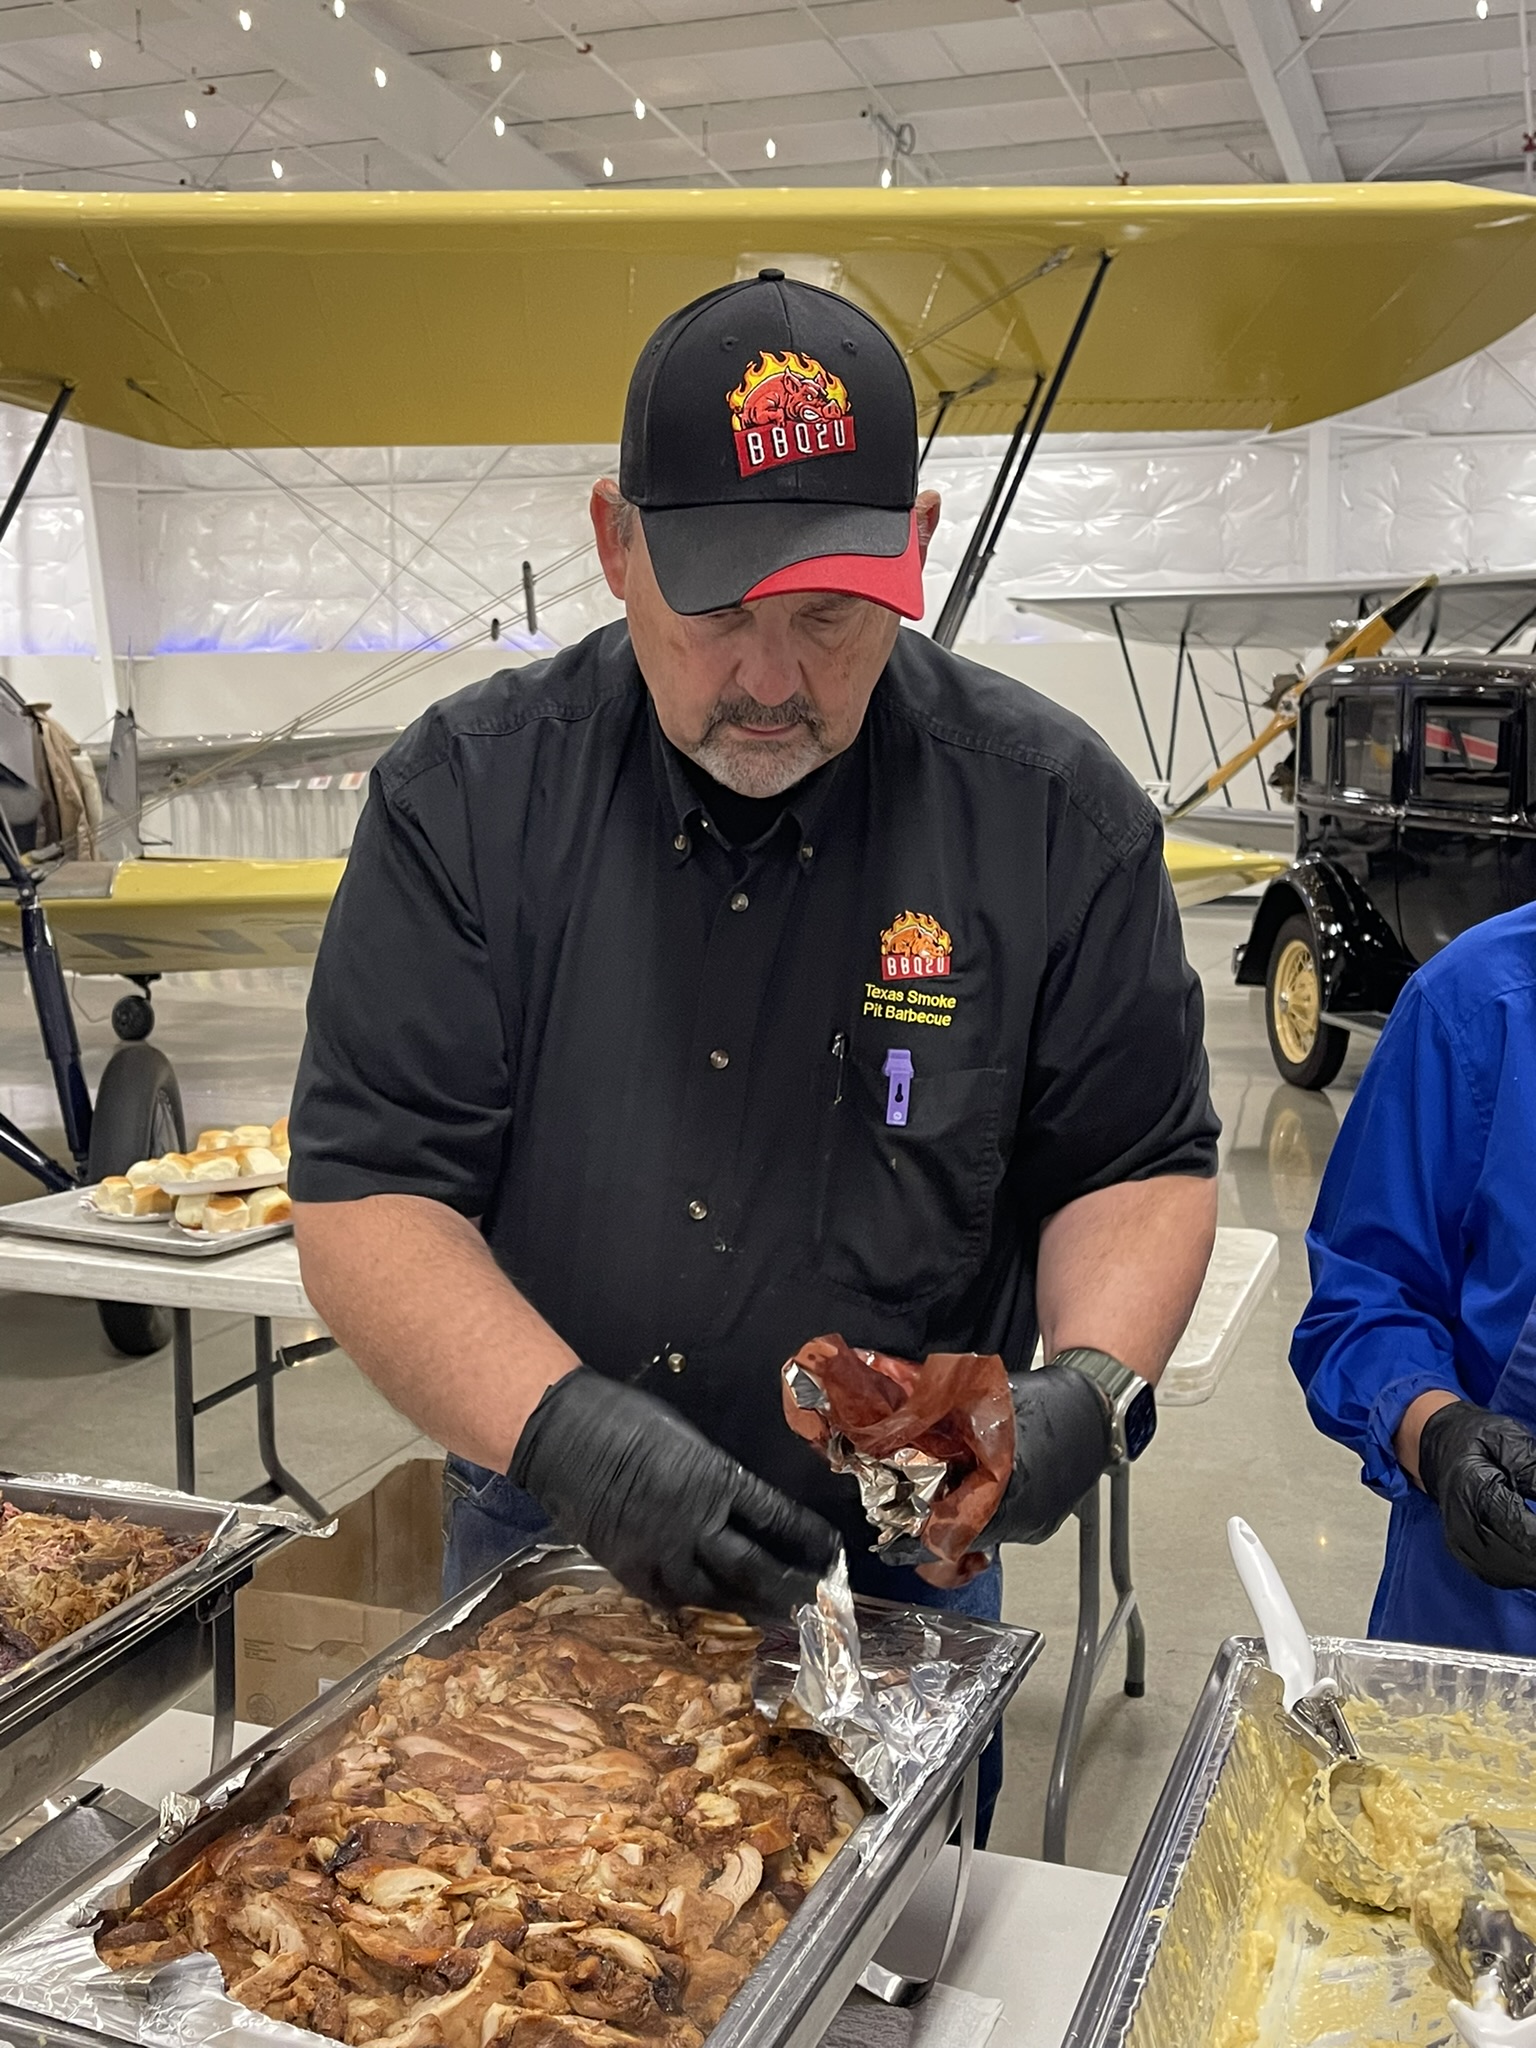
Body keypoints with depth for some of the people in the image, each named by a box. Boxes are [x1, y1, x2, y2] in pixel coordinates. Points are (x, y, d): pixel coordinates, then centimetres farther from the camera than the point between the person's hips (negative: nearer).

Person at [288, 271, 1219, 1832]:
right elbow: (363, 1199, -14)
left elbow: (1142, 1168, -3)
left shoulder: (1054, 811, -10)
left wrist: (1090, 1384, -22)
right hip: (542, 1550, 1)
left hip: (897, 1563, 0)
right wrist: (564, 1427, -28)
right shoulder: (469, 794, -11)